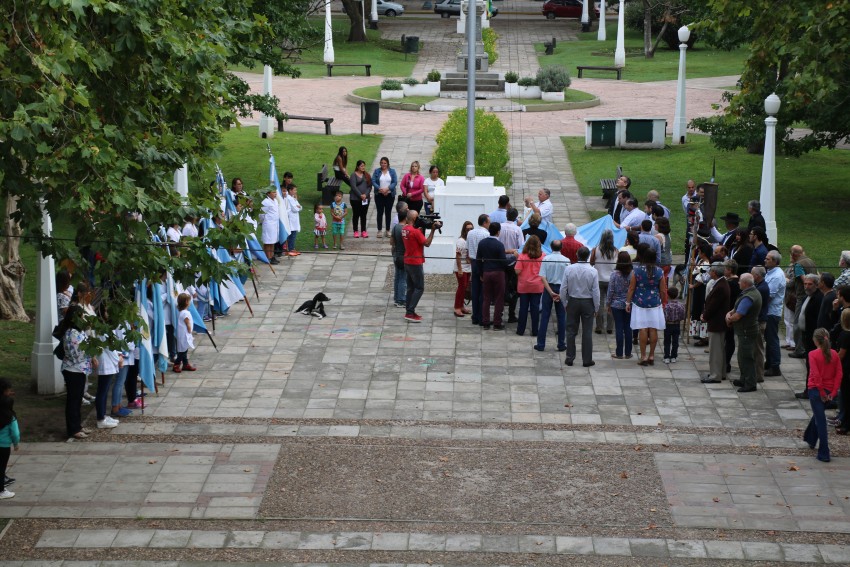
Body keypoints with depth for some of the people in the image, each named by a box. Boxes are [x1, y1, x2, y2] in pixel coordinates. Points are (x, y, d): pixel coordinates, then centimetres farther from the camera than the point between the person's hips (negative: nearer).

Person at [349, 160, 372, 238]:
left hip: (365, 198, 4)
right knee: (356, 215, 2)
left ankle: (364, 231, 14)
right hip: (355, 198, -4)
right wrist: (360, 195, -17)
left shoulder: (367, 175, 9)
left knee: (364, 215, 8)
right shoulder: (354, 175, -4)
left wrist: (365, 195, -11)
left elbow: (370, 186, 4)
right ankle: (356, 231, 9)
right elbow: (353, 187, -12)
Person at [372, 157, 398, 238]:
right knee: (379, 212, 1)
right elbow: (373, 181, -4)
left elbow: (395, 182, -4)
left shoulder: (392, 171, 3)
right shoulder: (377, 171, 3)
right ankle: (379, 230, 6)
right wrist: (380, 189, -19)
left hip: (389, 194, 0)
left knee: (388, 212, 5)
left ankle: (388, 231, 11)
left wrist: (387, 188, -17)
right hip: (379, 195, 0)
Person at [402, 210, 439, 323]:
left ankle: (409, 312, 15)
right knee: (419, 288, -4)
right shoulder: (415, 231, -20)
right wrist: (432, 230, -15)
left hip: (407, 261, 9)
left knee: (411, 287, 14)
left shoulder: (404, 229, 6)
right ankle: (410, 313, -8)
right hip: (415, 263, -9)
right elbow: (427, 243, -18)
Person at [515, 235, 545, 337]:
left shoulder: (522, 256, -12)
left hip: (523, 286, 0)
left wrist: (517, 260, 4)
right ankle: (535, 331, 8)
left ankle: (521, 330, 13)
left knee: (523, 307, 8)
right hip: (537, 286, 1)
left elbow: (517, 271, -12)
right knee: (535, 307, 6)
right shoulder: (543, 256, -8)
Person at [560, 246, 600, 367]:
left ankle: (570, 358, 14)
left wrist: (565, 304, 8)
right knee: (587, 332, 5)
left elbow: (563, 288, -5)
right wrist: (596, 307, 2)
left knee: (571, 331, 10)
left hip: (573, 302, 1)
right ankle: (587, 360, 8)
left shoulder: (569, 269, -9)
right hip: (588, 303, -1)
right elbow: (596, 291, -8)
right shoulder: (593, 271, -12)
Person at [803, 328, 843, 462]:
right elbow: (839, 374, -3)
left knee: (821, 421, -3)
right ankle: (811, 439, 48)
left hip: (816, 390, -5)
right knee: (818, 415, 28)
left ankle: (824, 454, -6)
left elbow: (816, 375, -18)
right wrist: (833, 392, -3)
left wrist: (822, 392, -13)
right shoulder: (834, 354, 1)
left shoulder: (813, 354, -13)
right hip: (829, 391, 5)